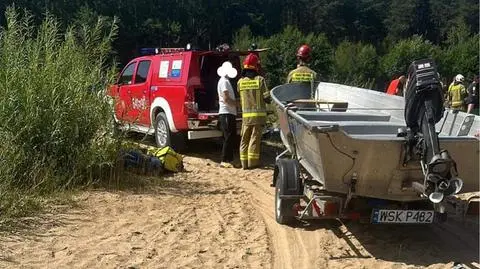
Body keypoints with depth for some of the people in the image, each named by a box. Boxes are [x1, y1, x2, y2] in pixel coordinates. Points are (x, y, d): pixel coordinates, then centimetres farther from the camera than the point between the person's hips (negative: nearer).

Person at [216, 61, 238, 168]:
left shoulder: (226, 81, 21)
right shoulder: (224, 81, -11)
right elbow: (226, 99, -19)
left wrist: (235, 102, 11)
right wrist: (237, 103, -9)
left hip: (230, 113, 10)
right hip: (226, 113, -10)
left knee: (232, 137, 12)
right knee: (229, 137, -9)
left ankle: (229, 159, 16)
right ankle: (225, 161, -6)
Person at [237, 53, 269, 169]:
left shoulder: (240, 81, 1)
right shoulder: (260, 80, -8)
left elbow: (240, 97, 7)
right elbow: (267, 97, -8)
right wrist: (267, 99, 13)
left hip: (246, 115, 2)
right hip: (258, 114, -2)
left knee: (244, 139, 10)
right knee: (255, 138, 2)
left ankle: (244, 162, 11)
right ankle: (252, 162, 2)